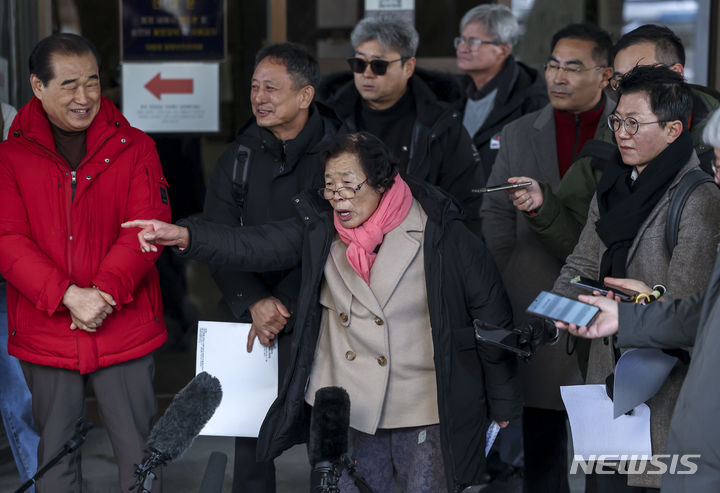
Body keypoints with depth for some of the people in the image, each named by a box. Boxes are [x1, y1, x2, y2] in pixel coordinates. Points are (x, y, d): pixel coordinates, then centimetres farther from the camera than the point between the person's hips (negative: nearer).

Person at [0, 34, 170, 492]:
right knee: (55, 456, 12)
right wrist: (68, 295, -20)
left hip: (125, 330, 0)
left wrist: (105, 290, -21)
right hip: (44, 335, 1)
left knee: (137, 454, 6)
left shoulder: (135, 148, 1)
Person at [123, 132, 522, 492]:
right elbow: (253, 247, -4)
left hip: (426, 418, -4)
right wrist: (184, 235, -21)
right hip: (348, 414, 4)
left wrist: (504, 407, 1)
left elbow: (492, 317, -3)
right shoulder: (320, 228, 4)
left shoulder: (443, 234, -8)